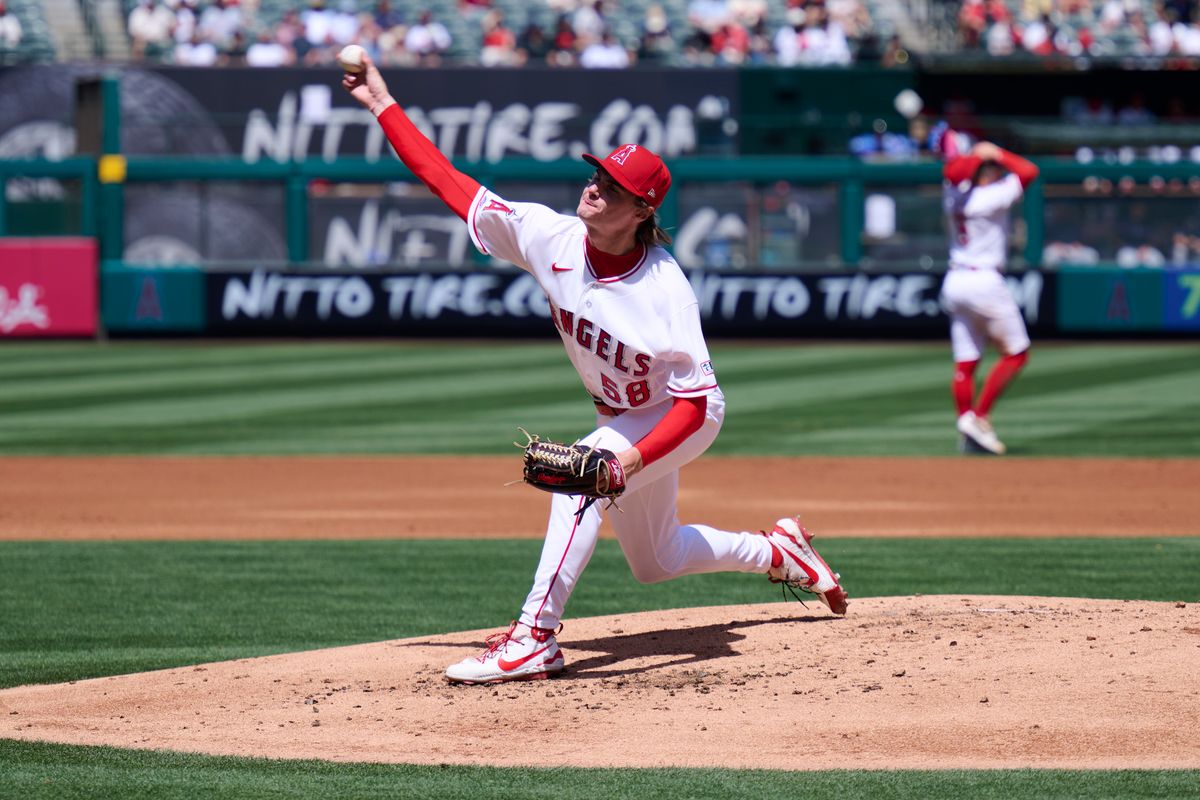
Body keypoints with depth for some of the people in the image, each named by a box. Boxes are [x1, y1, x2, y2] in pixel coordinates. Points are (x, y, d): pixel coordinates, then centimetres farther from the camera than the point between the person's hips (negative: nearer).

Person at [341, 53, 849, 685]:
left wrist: (632, 457, -45)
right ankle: (777, 551, 44)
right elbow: (446, 180, -17)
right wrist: (383, 105, -21)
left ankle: (534, 638, -32)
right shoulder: (551, 239, -20)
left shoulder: (665, 290, -33)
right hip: (623, 417, 7)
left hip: (684, 419, -7)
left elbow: (694, 402, -31)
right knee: (654, 560, 20)